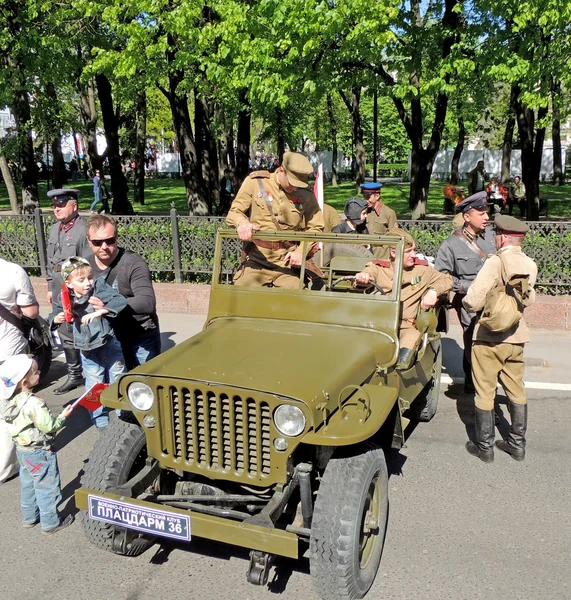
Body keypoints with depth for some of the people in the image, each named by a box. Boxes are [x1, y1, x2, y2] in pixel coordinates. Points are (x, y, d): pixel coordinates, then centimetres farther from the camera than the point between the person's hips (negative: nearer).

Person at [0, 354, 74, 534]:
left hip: (22, 450, 8)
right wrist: (63, 416, -9)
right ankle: (51, 523, 19)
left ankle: (29, 517, 40)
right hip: (40, 453, -8)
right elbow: (49, 426, -25)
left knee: (28, 485, 24)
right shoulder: (33, 403, -30)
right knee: (47, 488, 7)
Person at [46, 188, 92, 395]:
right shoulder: (54, 230, 11)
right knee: (66, 335, 16)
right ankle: (74, 375, 30)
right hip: (60, 293, 8)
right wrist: (50, 287, 18)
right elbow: (50, 261, 18)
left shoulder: (83, 230, -15)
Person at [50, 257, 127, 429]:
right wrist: (56, 319, -16)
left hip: (109, 343, -1)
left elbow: (120, 301, -28)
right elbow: (53, 317, 8)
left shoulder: (100, 287, -17)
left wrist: (99, 312, -37)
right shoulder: (64, 300, -9)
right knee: (94, 385, 12)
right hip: (88, 348, 2)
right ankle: (100, 418, 30)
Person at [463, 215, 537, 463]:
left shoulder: (496, 262, -19)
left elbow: (473, 302, -23)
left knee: (485, 393, 7)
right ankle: (517, 444, 28)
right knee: (516, 391, 18)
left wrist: (467, 301, -2)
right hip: (517, 336, 6)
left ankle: (485, 447, 16)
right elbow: (529, 300, 11)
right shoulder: (530, 265, 0)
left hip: (489, 337, -6)